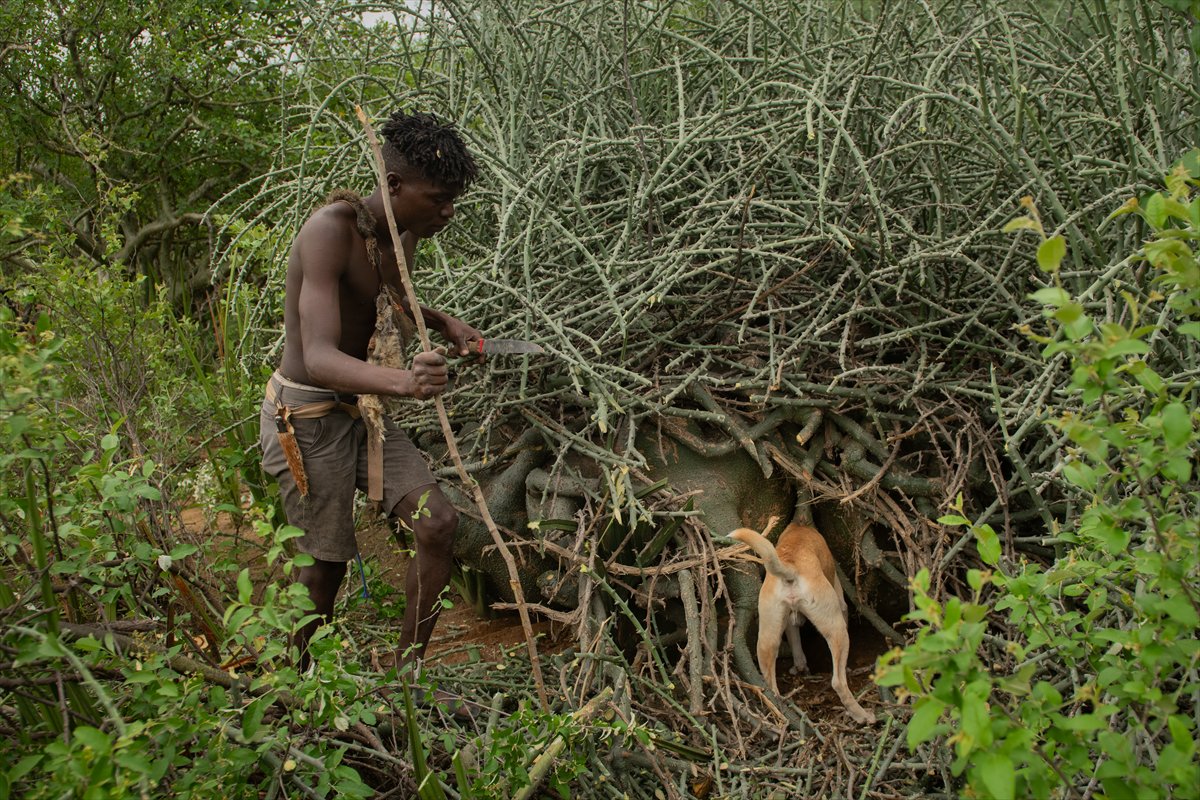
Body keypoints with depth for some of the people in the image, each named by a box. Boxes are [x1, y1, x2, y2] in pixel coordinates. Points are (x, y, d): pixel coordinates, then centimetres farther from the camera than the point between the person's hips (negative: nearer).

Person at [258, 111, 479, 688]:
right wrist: (403, 381, -54)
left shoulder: (401, 234, 1)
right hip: (305, 418, -7)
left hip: (360, 409, 7)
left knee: (438, 523, -4)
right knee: (326, 563, 2)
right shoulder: (331, 230, -25)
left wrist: (441, 323, 6)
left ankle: (405, 671, 10)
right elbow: (319, 358, -37)